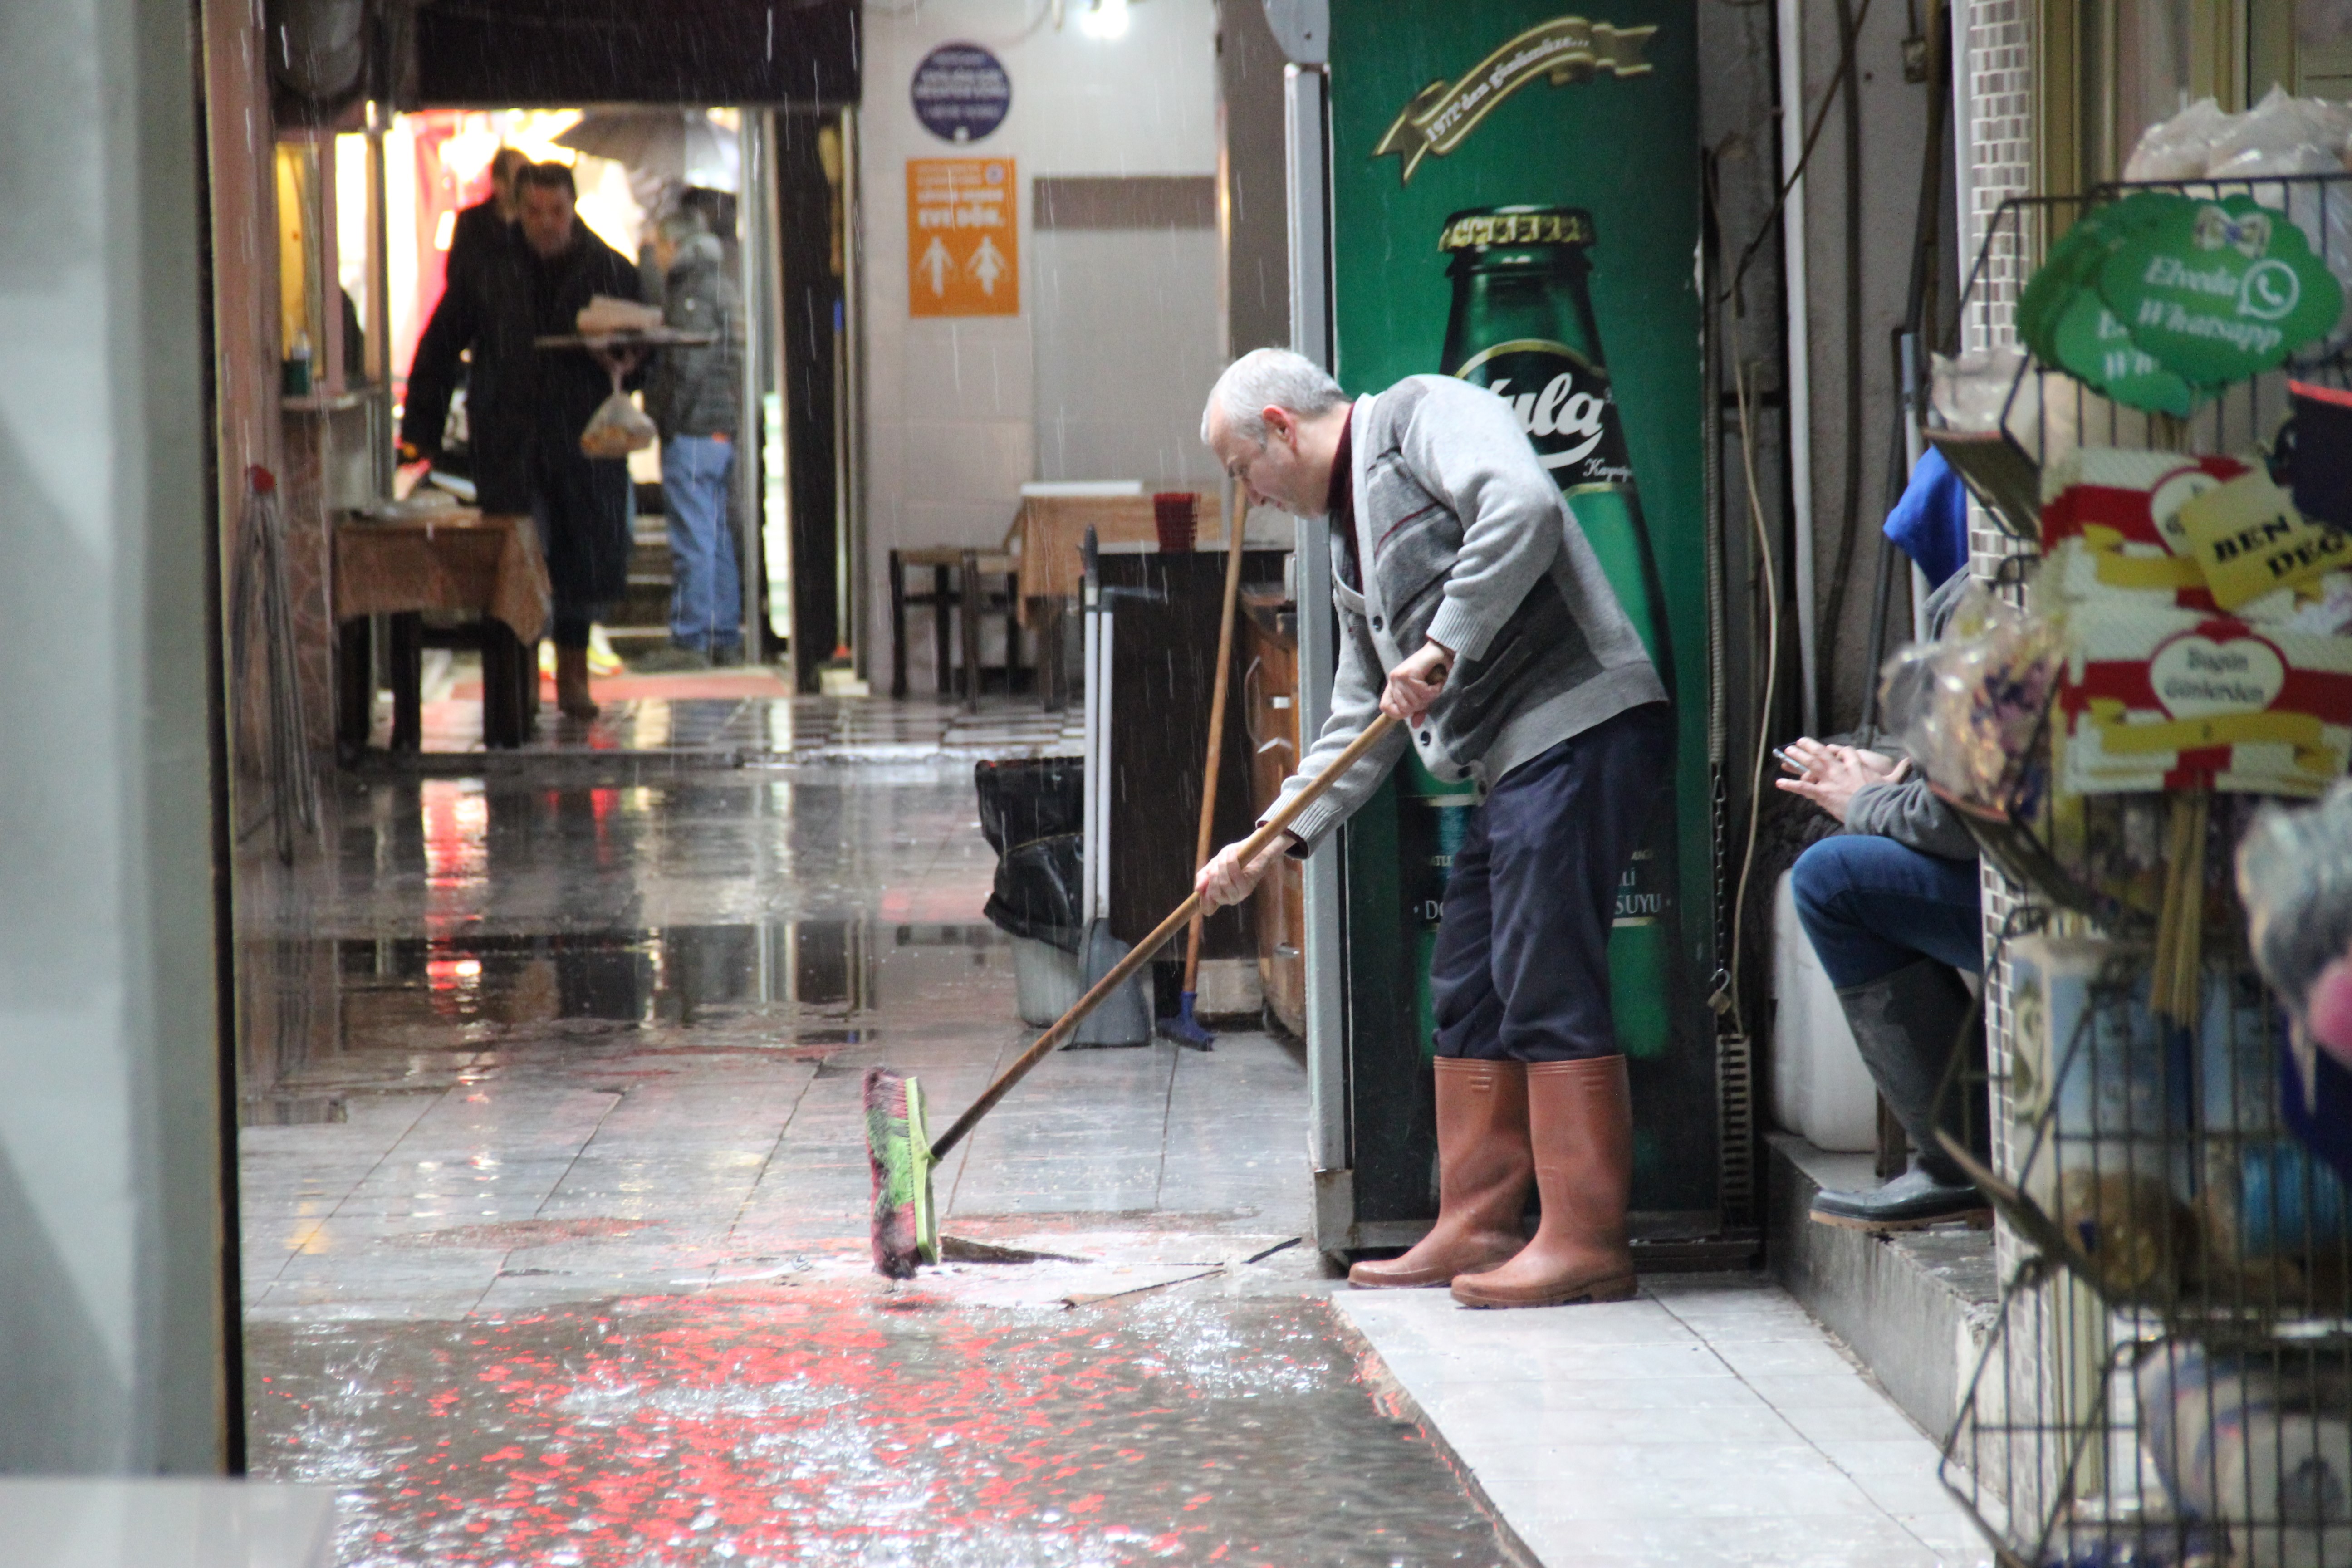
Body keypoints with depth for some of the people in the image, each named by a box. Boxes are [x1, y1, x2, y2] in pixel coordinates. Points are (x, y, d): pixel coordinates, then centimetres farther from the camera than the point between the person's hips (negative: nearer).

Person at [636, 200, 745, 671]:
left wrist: (663, 418, -12)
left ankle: (689, 641, -9)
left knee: (692, 541, -9)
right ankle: (725, 639, 14)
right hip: (722, 428, 10)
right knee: (716, 538, 12)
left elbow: (687, 367, -19)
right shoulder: (720, 283, 18)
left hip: (693, 430, -10)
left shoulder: (694, 290, -12)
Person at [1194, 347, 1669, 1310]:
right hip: (1516, 762, 10)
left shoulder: (1424, 416, -1)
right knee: (1470, 994, 11)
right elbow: (1361, 722, 26)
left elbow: (1521, 508, -21)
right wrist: (1277, 841, 18)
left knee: (1547, 986, -11)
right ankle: (1476, 1231, 17)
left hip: (1581, 726, -10)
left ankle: (1586, 1241, -10)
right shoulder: (1352, 542, 25)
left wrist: (1443, 648, -20)